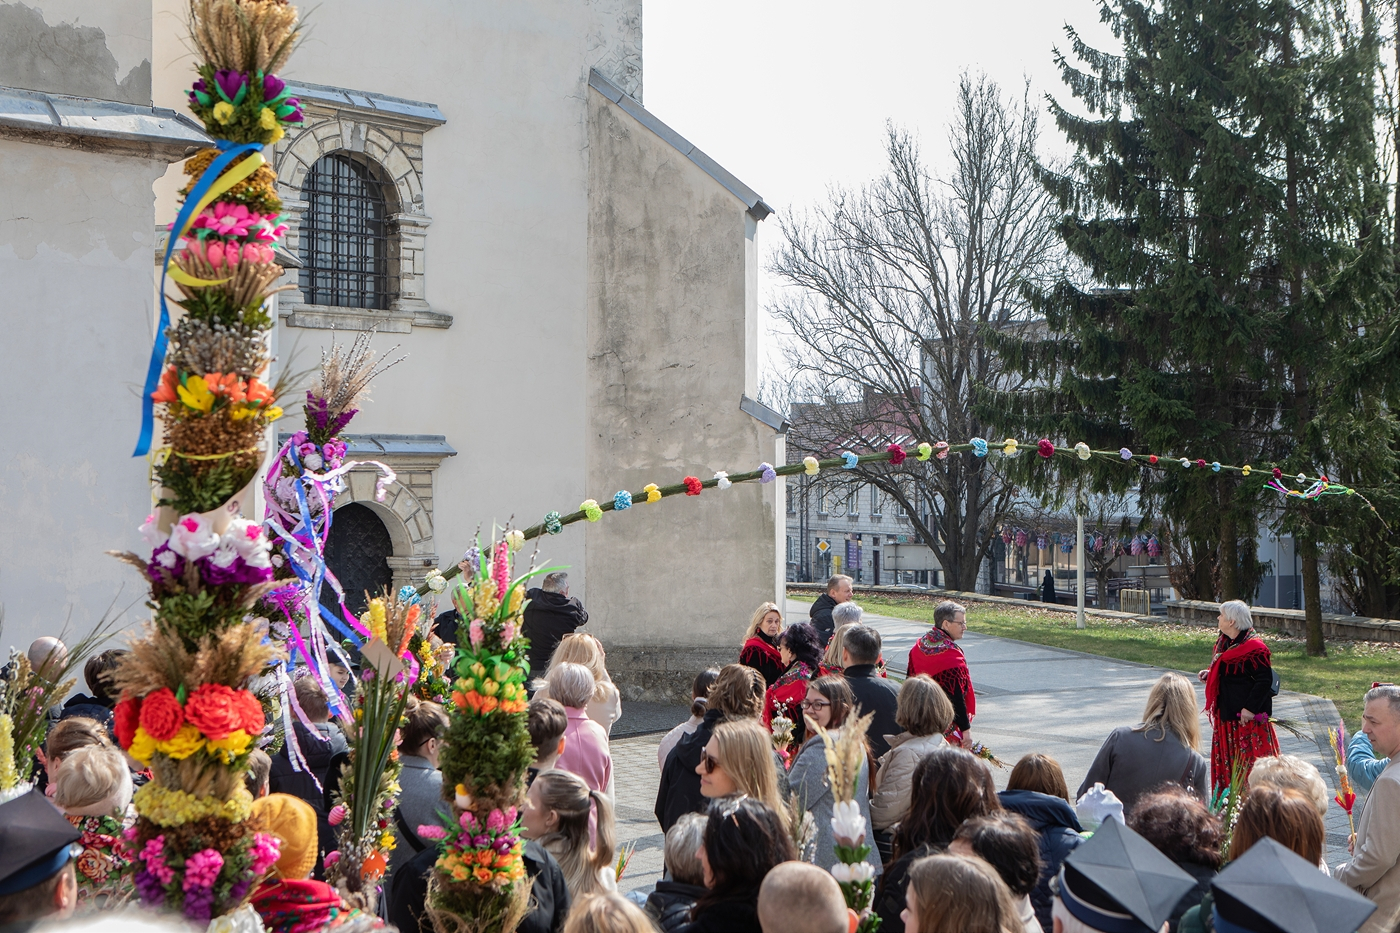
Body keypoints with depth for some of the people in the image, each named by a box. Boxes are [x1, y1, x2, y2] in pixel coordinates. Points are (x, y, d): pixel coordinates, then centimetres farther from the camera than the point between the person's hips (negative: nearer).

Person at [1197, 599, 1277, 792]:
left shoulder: (1253, 647, -19)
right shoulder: (1225, 643, 10)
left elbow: (1264, 680, -21)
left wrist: (1250, 708, -22)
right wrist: (1209, 674, 4)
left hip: (1247, 716, -9)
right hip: (1226, 713, 9)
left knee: (1249, 759, -3)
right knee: (1227, 759, 14)